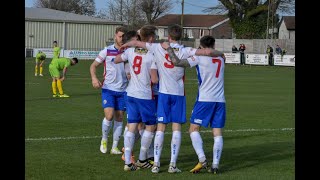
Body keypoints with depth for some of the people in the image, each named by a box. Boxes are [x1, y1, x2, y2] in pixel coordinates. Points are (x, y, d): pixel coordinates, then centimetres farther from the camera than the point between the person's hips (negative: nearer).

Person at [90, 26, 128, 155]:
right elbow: (93, 65, 4)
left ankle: (114, 147, 13)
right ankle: (104, 140, 11)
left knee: (119, 118, 4)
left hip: (123, 90, 2)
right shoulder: (107, 51, -2)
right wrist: (94, 78, -14)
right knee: (109, 116, -14)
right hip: (108, 88, -2)